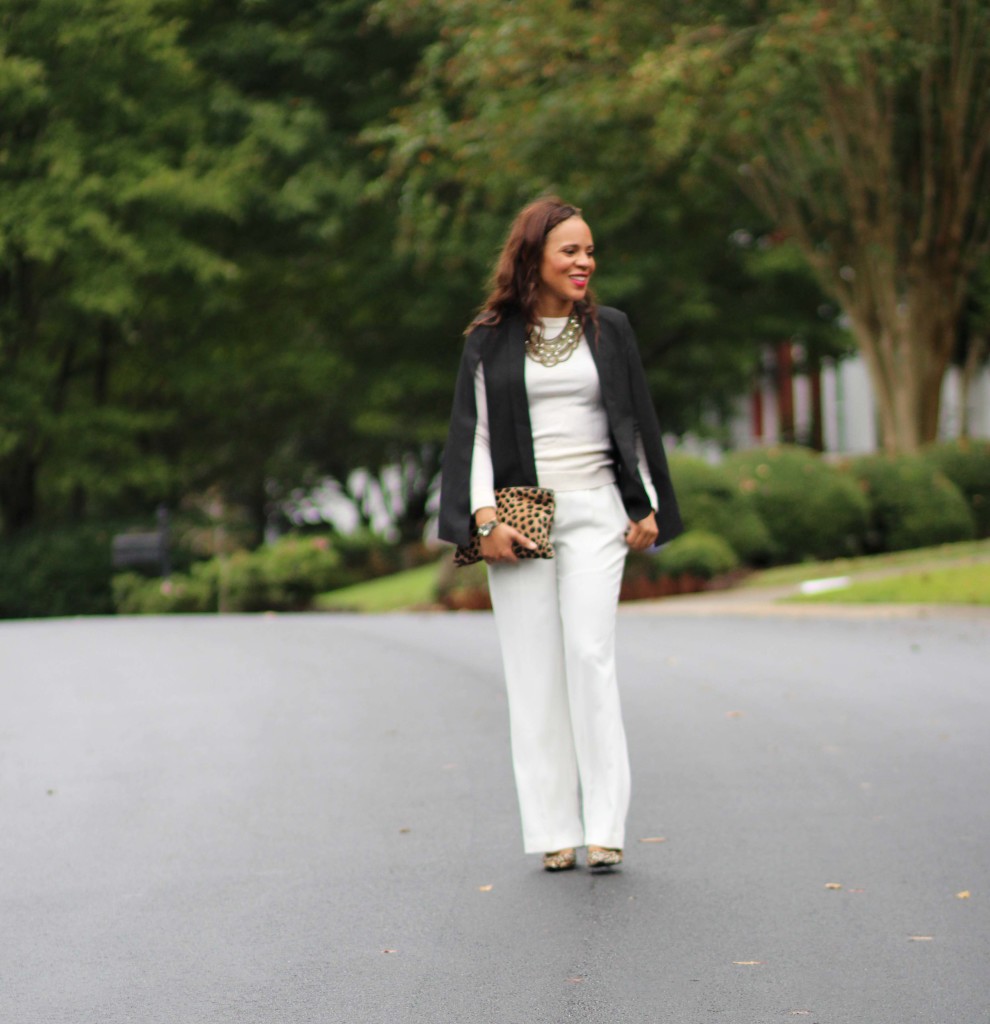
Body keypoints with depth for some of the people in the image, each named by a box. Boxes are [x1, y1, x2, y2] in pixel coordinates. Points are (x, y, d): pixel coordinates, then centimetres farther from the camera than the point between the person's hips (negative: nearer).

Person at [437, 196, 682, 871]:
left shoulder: (609, 330, 11)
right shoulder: (491, 340, 7)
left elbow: (637, 422, 14)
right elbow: (474, 431, 5)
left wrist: (647, 508, 8)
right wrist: (485, 519, -6)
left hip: (593, 510, 0)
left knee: (590, 652, -12)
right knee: (533, 667, -2)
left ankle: (605, 824, -10)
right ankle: (554, 831, 1)